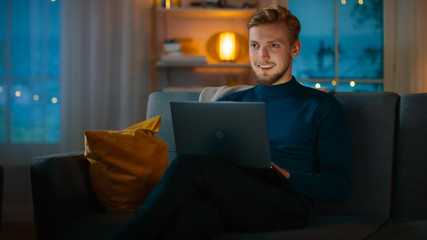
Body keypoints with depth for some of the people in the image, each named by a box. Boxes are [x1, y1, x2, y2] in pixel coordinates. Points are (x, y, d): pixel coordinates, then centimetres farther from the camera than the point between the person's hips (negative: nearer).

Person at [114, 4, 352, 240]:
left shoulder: (321, 106, 13)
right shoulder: (231, 103, 28)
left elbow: (340, 186, 4)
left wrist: (284, 175, -12)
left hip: (286, 207, -3)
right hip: (226, 208, 3)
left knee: (191, 165, -30)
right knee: (195, 212, -38)